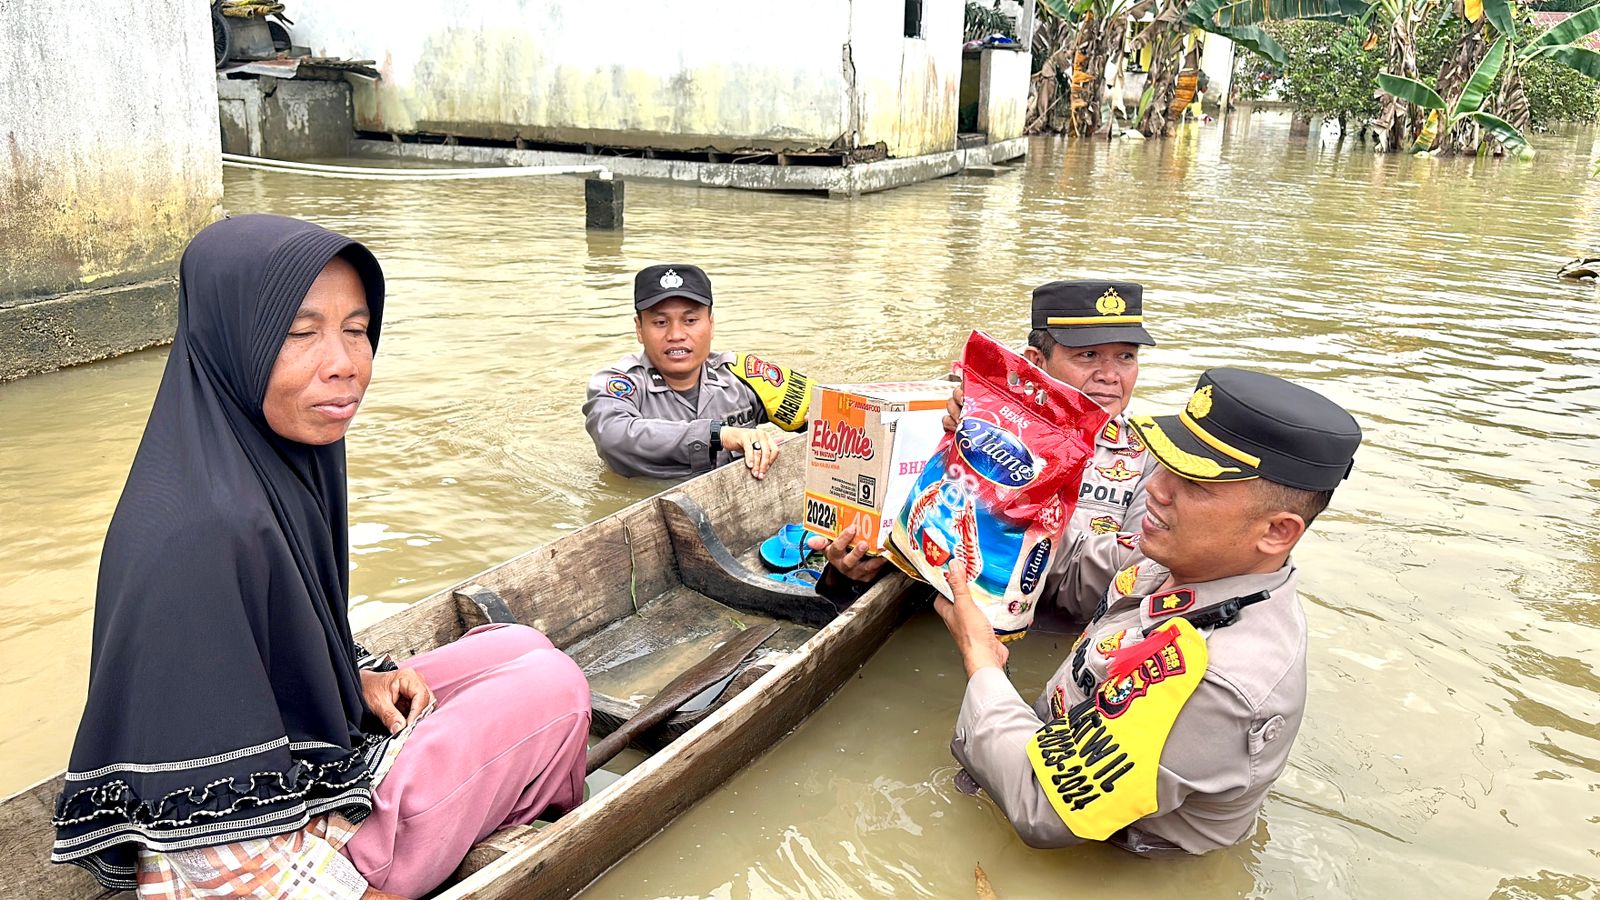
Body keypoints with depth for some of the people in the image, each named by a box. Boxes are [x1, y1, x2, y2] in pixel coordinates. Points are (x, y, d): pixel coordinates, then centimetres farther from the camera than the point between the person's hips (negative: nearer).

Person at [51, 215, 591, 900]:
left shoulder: (290, 456, -5)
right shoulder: (203, 532, -32)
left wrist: (359, 676, -1)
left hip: (305, 752, 8)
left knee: (520, 647, 13)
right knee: (554, 687, -2)